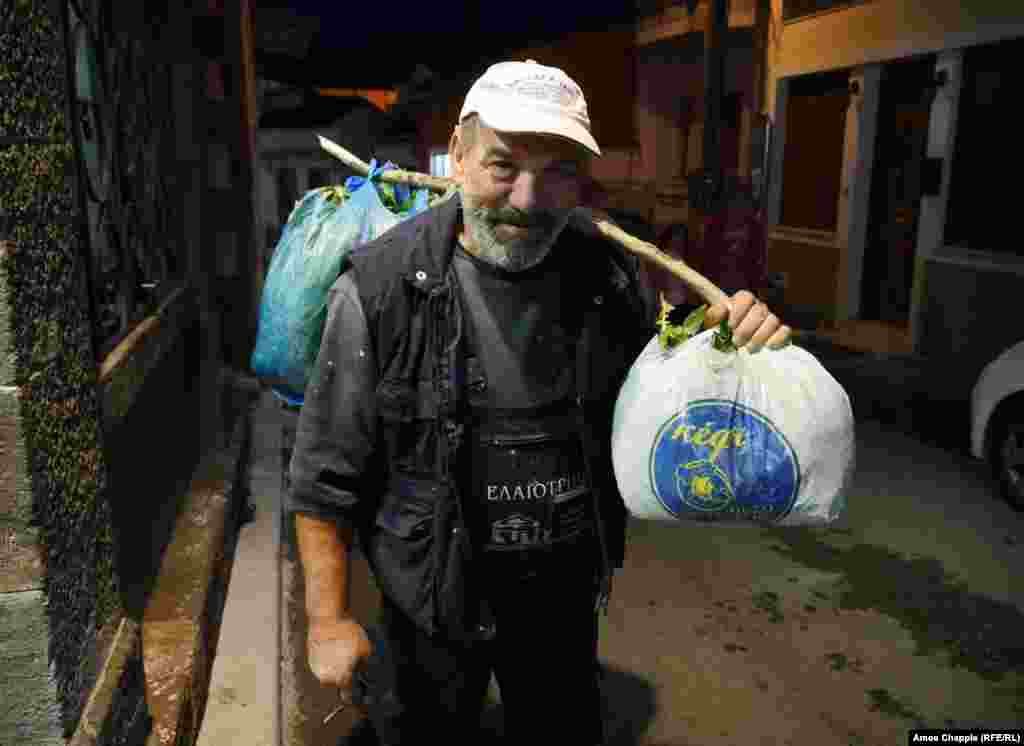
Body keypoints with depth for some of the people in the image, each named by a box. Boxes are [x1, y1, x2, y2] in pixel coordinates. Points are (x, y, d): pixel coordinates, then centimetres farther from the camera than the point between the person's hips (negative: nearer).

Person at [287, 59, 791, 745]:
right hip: (435, 596, -3)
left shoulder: (605, 272, -10)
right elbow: (327, 473, -12)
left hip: (567, 585, 4)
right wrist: (329, 619, -9)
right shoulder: (383, 286, -20)